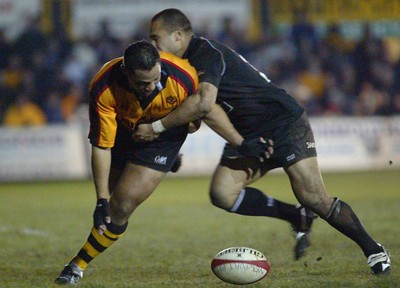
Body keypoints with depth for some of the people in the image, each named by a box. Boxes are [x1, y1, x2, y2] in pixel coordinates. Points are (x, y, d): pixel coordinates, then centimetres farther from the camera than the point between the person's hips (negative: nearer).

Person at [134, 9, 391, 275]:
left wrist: (157, 126, -29)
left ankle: (373, 250, 5)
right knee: (222, 193, -13)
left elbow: (204, 102, -37)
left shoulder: (206, 53, -20)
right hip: (249, 136, 9)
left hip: (285, 123, -9)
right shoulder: (192, 60, 10)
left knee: (314, 200, -13)